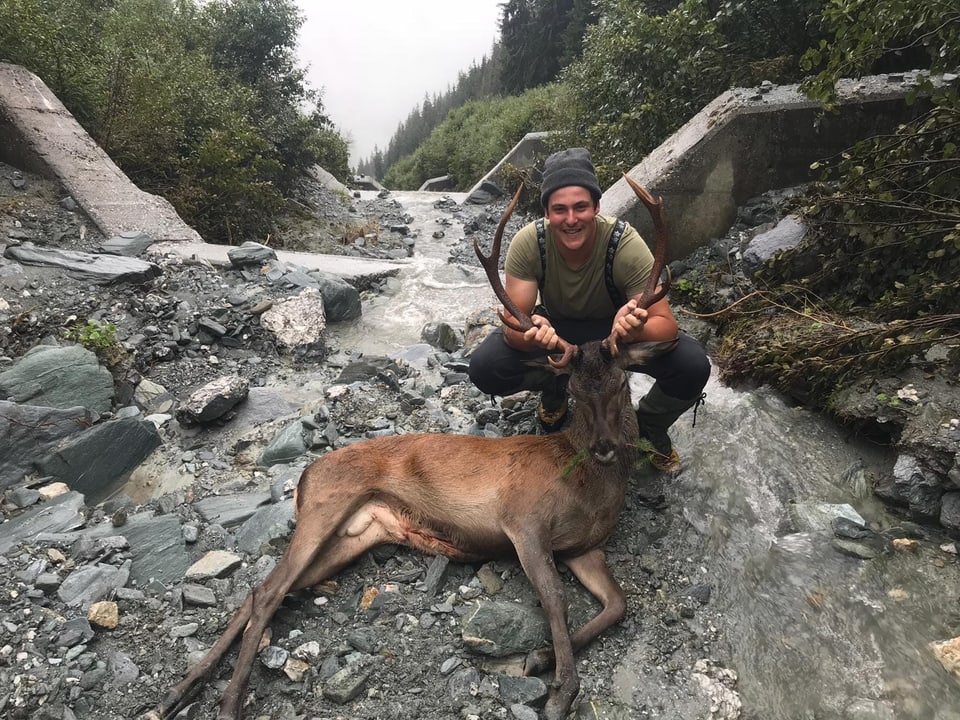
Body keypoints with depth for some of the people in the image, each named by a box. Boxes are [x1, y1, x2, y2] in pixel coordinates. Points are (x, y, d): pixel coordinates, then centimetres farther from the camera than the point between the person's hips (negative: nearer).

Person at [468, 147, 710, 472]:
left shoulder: (625, 244, -30)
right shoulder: (528, 243, -27)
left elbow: (666, 323, -29)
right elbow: (513, 325, -26)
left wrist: (637, 329, -54)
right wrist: (530, 333, -52)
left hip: (617, 326, -1)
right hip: (556, 326, 1)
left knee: (693, 366, -28)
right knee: (484, 368, -25)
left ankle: (649, 426, 8)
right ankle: (555, 388, 10)